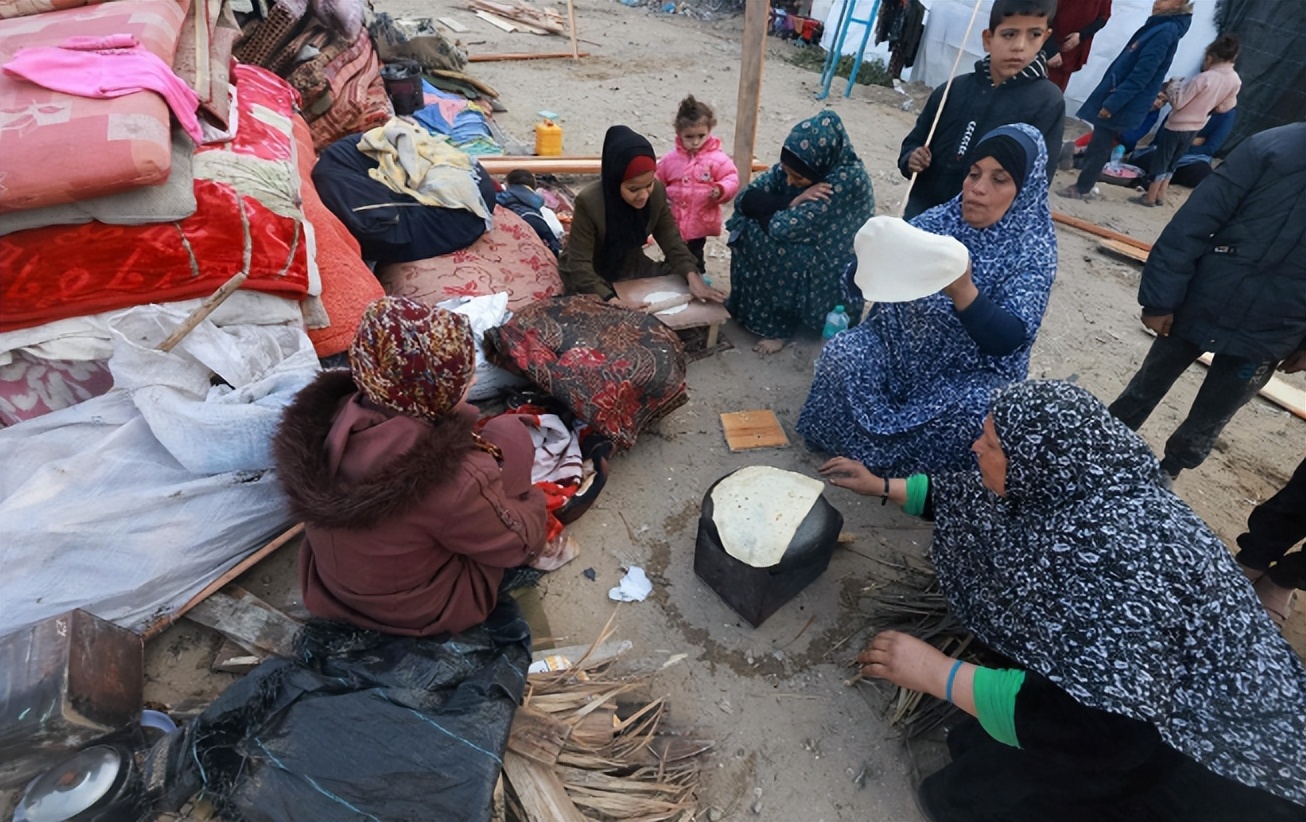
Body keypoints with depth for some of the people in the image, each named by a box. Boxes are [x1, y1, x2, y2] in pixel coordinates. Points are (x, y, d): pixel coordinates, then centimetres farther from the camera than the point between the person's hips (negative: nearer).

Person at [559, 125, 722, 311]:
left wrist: (692, 276, -23)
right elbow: (579, 264, -29)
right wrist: (611, 299, -44)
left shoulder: (657, 192, -16)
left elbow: (671, 239, -6)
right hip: (590, 275, -5)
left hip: (631, 266, 5)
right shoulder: (588, 202, -30)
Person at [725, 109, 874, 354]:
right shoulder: (799, 164, -9)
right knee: (746, 226, -11)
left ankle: (775, 325, -5)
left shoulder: (848, 178, -29)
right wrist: (794, 203, -24)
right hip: (805, 251, 7)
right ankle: (749, 307, 4)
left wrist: (776, 204, -13)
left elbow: (784, 228, -32)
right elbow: (745, 198, -11)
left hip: (829, 274, -7)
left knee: (762, 242, -24)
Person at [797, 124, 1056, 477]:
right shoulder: (936, 221, -2)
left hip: (971, 373, -2)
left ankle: (882, 456, -7)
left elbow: (1007, 340, -22)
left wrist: (962, 292, -41)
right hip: (899, 348, 2)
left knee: (975, 409, -32)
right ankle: (843, 441, 1)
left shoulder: (1033, 251, -9)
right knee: (842, 355, -24)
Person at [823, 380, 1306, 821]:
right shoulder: (1070, 485, -9)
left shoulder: (1109, 554, -35)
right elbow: (972, 500, 7)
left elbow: (1100, 727, -35)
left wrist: (938, 673, -30)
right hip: (1133, 691, 9)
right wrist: (882, 487, 14)